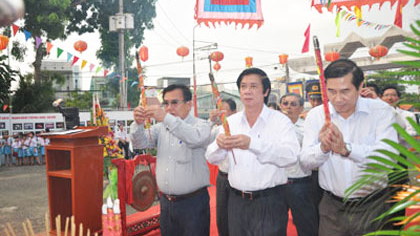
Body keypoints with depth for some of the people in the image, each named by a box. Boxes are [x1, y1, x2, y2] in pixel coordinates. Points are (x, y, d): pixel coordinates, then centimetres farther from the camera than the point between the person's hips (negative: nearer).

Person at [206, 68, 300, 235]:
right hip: (236, 201, 4)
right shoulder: (231, 121, 5)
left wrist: (252, 143, -36)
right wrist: (219, 145, -23)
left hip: (269, 202, -4)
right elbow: (212, 158, 0)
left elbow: (291, 155, -23)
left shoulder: (280, 120, -7)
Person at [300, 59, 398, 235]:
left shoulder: (381, 111, -7)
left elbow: (388, 156, -21)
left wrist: (346, 149, -36)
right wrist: (323, 148, -30)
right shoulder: (315, 115, -2)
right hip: (332, 207, 2)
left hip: (372, 207, -1)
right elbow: (305, 161, -9)